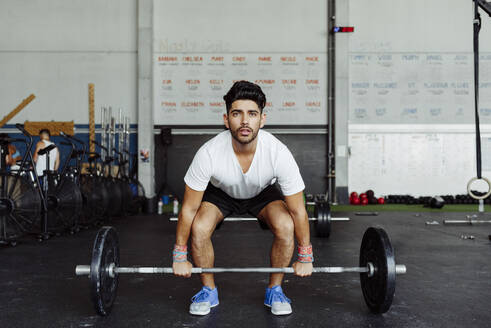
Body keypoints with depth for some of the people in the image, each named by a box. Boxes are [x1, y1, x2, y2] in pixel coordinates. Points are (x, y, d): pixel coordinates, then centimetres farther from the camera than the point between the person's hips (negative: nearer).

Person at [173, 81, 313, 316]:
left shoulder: (279, 153, -36)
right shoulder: (209, 153, -37)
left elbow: (298, 211, -23)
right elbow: (189, 209, -24)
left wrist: (305, 257, -16)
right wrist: (180, 257, -17)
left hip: (263, 192, 0)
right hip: (221, 191, 0)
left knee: (285, 226, -27)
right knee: (199, 228, -26)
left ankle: (274, 290, -2)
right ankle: (208, 290, 0)